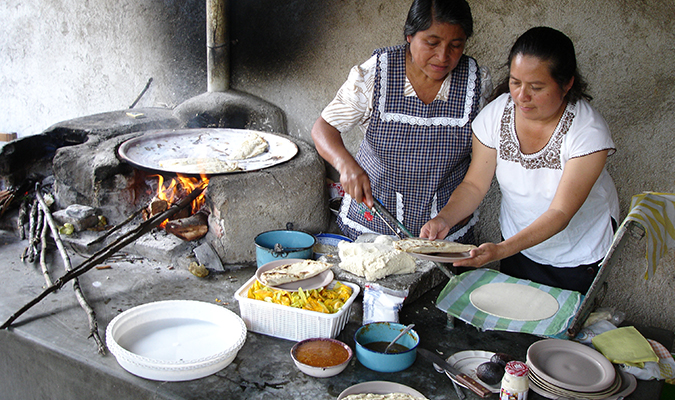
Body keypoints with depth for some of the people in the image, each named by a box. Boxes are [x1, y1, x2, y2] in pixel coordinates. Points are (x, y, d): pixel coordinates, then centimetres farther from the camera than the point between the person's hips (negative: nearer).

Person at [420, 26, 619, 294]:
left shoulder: (589, 131, -28)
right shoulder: (496, 114, -18)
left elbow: (560, 213, -31)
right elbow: (475, 184, -12)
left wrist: (502, 250, -44)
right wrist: (444, 218, -32)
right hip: (517, 243, 3)